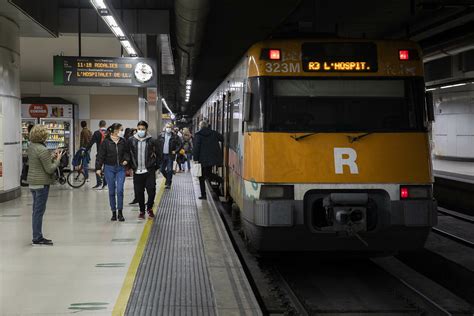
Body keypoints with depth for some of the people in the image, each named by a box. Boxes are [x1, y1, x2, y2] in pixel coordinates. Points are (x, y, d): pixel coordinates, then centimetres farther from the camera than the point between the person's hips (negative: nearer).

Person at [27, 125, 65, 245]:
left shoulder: (31, 147, 8)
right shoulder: (42, 150, -20)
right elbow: (50, 169, -18)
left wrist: (53, 156, 11)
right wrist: (58, 159, -5)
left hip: (32, 182, 9)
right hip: (41, 183, -9)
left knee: (36, 210, 16)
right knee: (39, 210, -2)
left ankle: (37, 236, 23)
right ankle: (38, 238, 4)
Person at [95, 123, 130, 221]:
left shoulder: (123, 142, 3)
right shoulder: (106, 142, -5)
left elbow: (127, 152, 15)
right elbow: (100, 155, -3)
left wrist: (126, 159, -4)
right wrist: (98, 168, -7)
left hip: (120, 168, 1)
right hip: (109, 168, -1)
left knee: (120, 190, -9)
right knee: (112, 191, 6)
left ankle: (120, 212, -1)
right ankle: (114, 212, 15)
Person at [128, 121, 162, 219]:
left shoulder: (152, 141, -1)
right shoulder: (131, 140, 2)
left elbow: (158, 155, 7)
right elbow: (128, 154, 11)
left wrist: (155, 166, 4)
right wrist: (130, 166, 8)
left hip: (149, 171, -2)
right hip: (137, 172, 2)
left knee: (151, 190, -10)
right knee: (138, 192, 5)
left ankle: (149, 208, 15)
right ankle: (142, 211, 22)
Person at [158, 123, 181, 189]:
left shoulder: (174, 136, -3)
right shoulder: (161, 136, 4)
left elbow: (179, 145, 0)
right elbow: (158, 144, 11)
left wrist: (175, 151, -11)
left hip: (170, 155, -3)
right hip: (163, 155, 3)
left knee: (169, 170, -5)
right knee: (162, 169, 8)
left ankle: (168, 184, 4)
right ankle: (168, 178, 34)